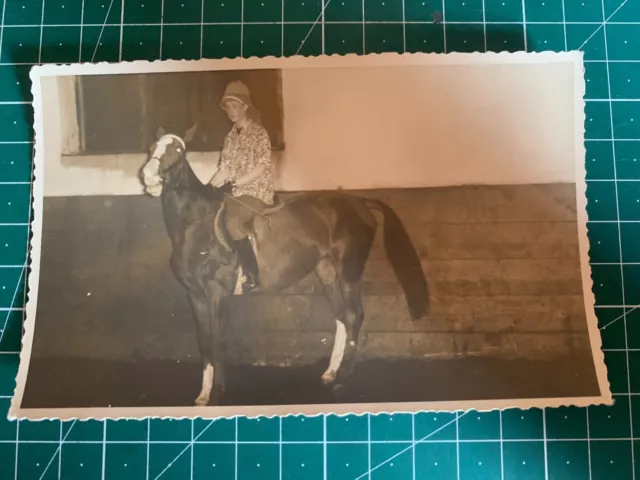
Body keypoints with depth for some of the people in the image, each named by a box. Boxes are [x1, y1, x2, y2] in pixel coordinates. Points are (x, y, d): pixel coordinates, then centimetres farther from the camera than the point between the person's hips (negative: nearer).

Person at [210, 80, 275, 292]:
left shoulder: (259, 133, -7)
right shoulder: (230, 137, 13)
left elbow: (262, 168, -14)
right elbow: (224, 168, 12)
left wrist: (235, 183, -20)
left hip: (257, 191, -7)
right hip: (235, 193, 7)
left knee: (232, 221, -29)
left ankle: (252, 274, -17)